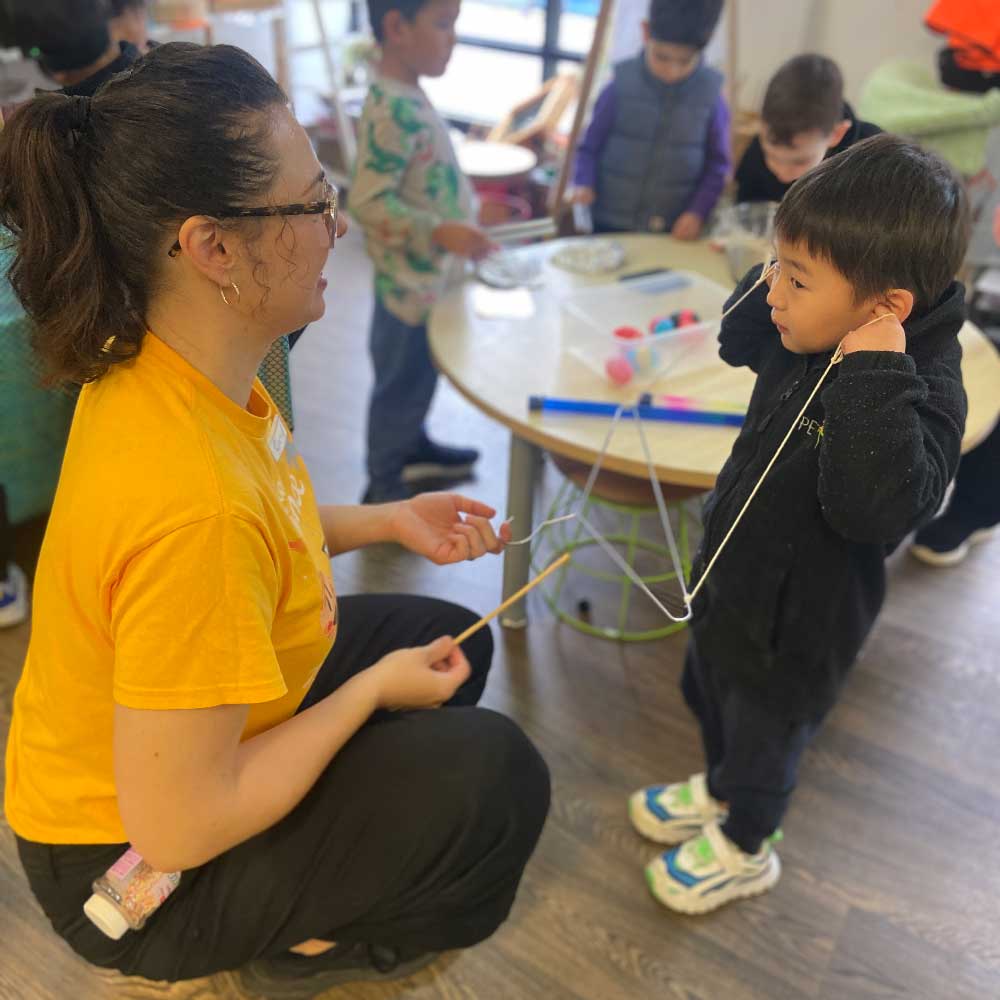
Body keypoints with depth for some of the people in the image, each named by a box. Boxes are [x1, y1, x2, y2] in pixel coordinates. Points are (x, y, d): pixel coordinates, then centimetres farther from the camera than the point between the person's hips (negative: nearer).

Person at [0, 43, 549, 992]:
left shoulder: (167, 362, -13)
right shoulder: (187, 498, -41)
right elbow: (176, 827, -31)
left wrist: (387, 520, -1)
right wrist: (374, 689, -20)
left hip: (182, 719, 8)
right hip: (131, 865, -8)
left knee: (453, 638, 15)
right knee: (495, 772, -9)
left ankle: (316, 891, 29)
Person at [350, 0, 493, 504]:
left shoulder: (409, 98, 5)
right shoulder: (391, 110, -26)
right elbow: (368, 201, -28)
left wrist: (465, 218, 20)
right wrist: (440, 231, -34)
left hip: (428, 275, 9)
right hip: (409, 281, -9)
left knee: (422, 374, 25)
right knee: (402, 382, 6)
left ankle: (413, 448, 47)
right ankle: (385, 489, 23)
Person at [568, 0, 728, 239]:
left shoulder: (710, 98, -6)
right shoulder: (621, 87, -8)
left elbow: (717, 165, 2)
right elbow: (591, 146, 0)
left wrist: (698, 212, -9)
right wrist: (584, 185, -17)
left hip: (674, 232, 0)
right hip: (611, 224, 0)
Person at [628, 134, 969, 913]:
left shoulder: (921, 390, -33)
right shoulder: (808, 337, -11)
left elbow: (877, 507, -47)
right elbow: (738, 339, 10)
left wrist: (874, 372, -47)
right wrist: (787, 269, -7)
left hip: (799, 617, -7)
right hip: (734, 572, 8)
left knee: (764, 734, 20)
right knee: (708, 693, 31)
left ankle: (744, 848, 50)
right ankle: (718, 790, 62)